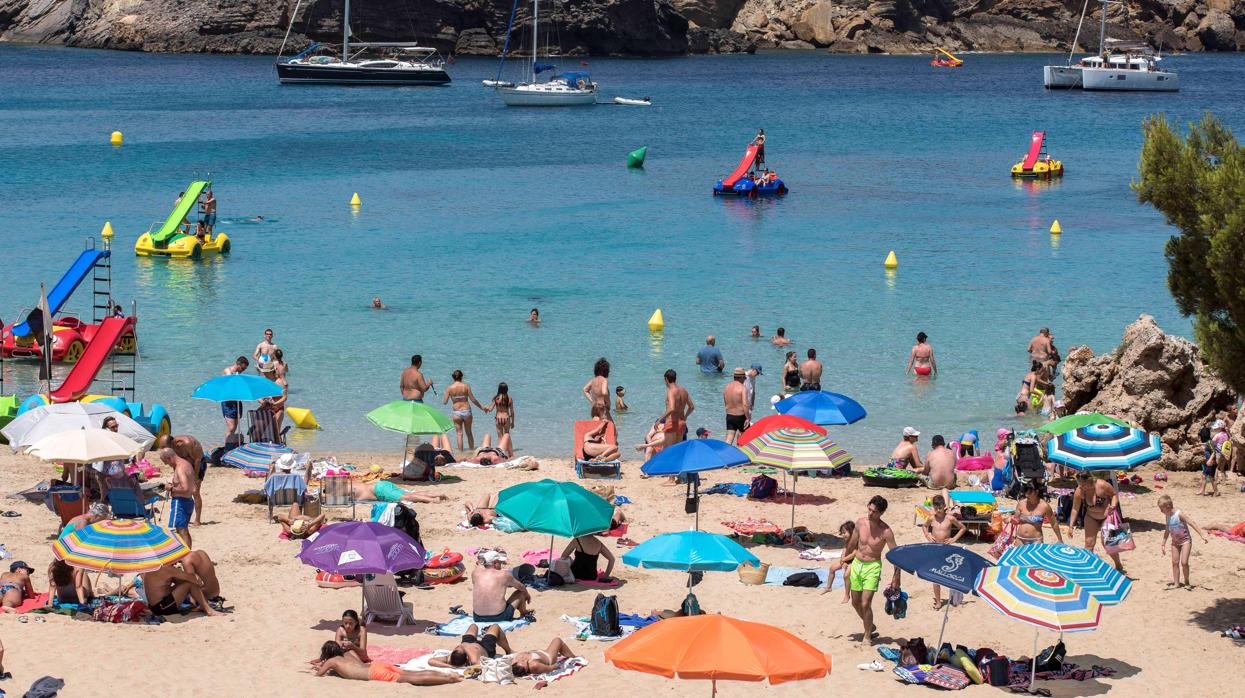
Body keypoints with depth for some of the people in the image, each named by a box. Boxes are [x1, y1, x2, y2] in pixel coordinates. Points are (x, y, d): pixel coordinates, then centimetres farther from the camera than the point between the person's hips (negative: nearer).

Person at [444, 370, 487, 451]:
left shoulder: (450, 388, -4)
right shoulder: (466, 386, -5)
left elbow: (445, 402, -3)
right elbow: (473, 399, -4)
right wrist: (482, 407, 7)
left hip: (456, 412, -1)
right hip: (466, 411, 1)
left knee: (459, 434, 4)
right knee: (469, 433, 15)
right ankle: (472, 451, 21)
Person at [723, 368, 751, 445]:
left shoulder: (726, 387, 5)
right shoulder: (742, 388, -15)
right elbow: (745, 404, -24)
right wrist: (748, 418, -18)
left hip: (729, 416, 5)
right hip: (741, 416, -5)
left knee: (729, 439, 1)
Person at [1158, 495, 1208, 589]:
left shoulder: (1179, 514, -21)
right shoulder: (1167, 516, 2)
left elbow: (1192, 523, -22)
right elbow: (1167, 530, 16)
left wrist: (1202, 535, -26)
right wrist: (1163, 543, 21)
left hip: (1185, 541, -7)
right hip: (1175, 542, 7)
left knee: (1184, 562, -11)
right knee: (1175, 562, 6)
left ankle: (1187, 583, 5)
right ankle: (1176, 583, 14)